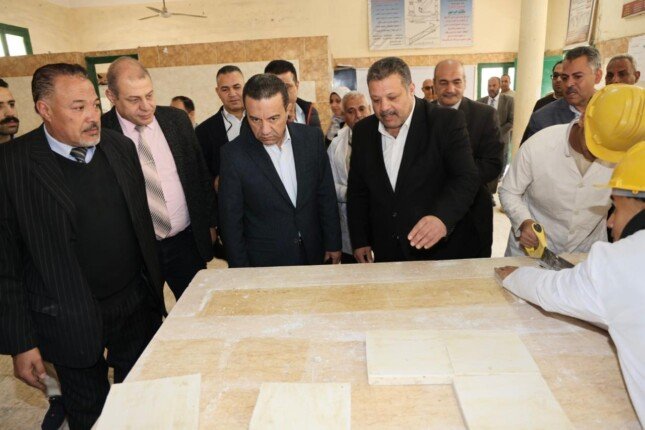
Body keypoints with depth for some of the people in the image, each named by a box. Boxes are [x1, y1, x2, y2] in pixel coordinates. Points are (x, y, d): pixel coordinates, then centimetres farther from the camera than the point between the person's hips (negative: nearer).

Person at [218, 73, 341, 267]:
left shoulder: (312, 138, -8)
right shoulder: (233, 155, -16)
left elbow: (326, 195, 1)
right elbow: (231, 221, -9)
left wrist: (333, 244, 4)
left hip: (314, 255, 3)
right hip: (264, 264, -2)